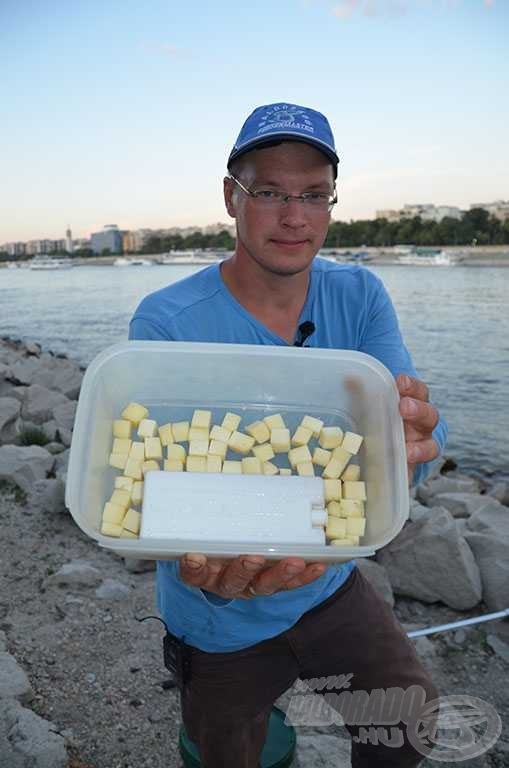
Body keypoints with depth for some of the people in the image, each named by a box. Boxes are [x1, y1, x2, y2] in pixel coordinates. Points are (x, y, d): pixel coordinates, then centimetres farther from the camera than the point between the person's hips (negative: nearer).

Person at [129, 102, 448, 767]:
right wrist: (208, 570, -50)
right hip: (226, 626, -2)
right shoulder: (165, 324, -23)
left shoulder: (360, 295, -9)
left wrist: (413, 441, -44)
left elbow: (420, 420, -20)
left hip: (332, 583, 3)